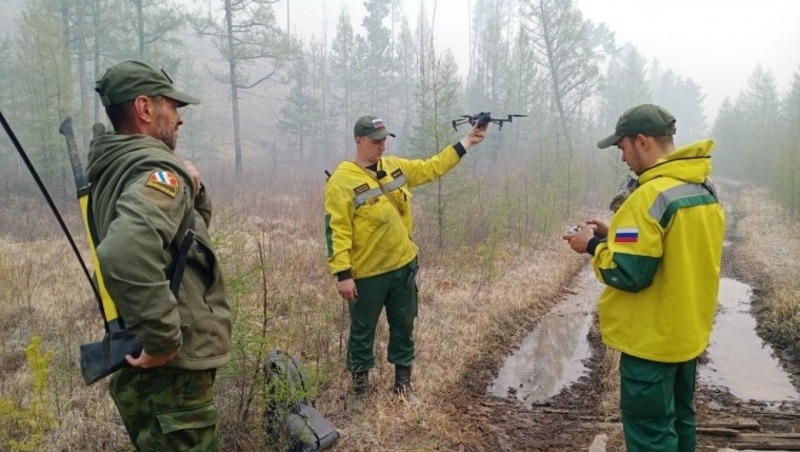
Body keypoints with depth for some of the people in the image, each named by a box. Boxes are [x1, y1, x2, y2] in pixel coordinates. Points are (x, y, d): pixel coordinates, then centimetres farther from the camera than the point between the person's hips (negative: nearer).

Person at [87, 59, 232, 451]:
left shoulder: (114, 169, 11)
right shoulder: (157, 170, -19)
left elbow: (196, 220, 21)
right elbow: (126, 252, -39)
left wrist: (193, 188, 0)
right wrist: (163, 338, -28)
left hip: (137, 368, 10)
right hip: (172, 369, -10)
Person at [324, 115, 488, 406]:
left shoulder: (395, 167, 6)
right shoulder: (342, 181, -15)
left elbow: (432, 168, 15)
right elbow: (336, 231, -17)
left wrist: (467, 141, 12)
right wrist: (342, 274, -22)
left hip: (403, 266, 6)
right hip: (367, 274, -6)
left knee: (404, 328, 16)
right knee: (362, 333, 10)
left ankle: (403, 384, 33)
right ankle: (360, 390, 27)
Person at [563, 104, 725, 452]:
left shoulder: (652, 195, -23)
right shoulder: (705, 191, 5)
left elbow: (629, 273, -26)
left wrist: (593, 246, -9)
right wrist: (615, 235, 9)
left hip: (652, 339, -9)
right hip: (689, 332, 9)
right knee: (679, 420, 23)